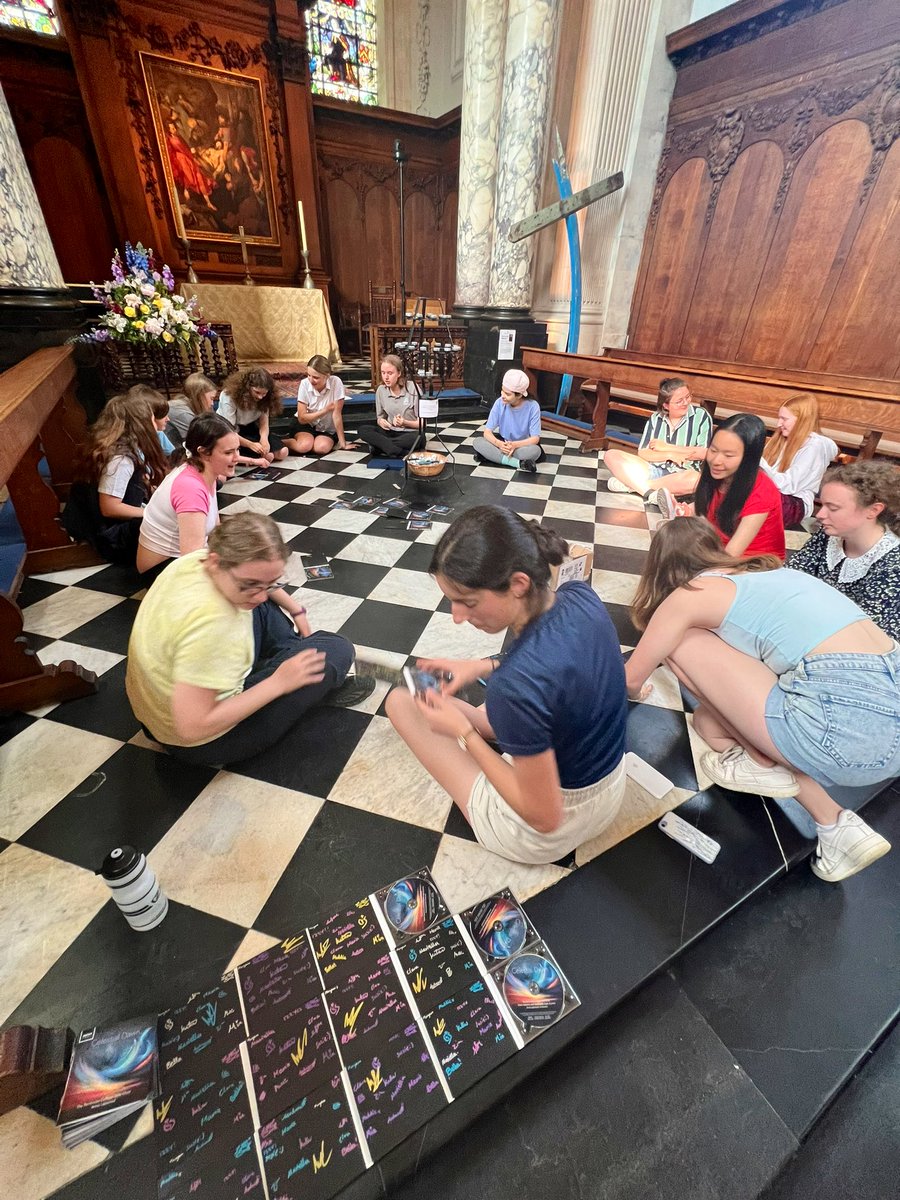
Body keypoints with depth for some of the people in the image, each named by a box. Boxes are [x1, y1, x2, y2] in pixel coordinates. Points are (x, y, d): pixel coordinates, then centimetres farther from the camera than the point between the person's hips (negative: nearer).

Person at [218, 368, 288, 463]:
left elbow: (264, 423, -12)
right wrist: (251, 444, -40)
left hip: (250, 429, 5)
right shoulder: (229, 396, -25)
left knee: (282, 452, -16)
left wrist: (264, 438, -35)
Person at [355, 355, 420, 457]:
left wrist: (405, 423, -26)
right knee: (362, 430, -19)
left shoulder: (413, 389, -12)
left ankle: (381, 444, -23)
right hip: (390, 432, 4)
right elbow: (380, 416, 12)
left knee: (419, 437, -38)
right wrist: (381, 421, -13)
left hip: (409, 433, -4)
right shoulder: (381, 390, 0)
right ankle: (400, 452, -32)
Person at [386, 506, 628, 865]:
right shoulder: (582, 596, -18)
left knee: (400, 699, 5)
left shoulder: (515, 687, -40)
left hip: (545, 837, -6)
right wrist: (487, 666, -7)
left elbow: (545, 817, -26)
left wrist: (463, 732, -21)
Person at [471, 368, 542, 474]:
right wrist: (499, 444, -37)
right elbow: (487, 432, -16)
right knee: (477, 442, -25)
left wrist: (514, 445, -39)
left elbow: (535, 438, -21)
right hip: (503, 443, 2)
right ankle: (519, 463, -31)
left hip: (521, 445, -2)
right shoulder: (499, 403, -14)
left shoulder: (533, 406, -20)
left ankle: (493, 455, -24)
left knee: (535, 450, -36)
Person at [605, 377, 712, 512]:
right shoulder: (656, 418, 4)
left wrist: (666, 447, -9)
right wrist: (670, 455, -17)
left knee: (697, 479, -40)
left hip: (682, 475, -2)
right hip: (653, 469, 3)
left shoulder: (701, 415, -3)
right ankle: (653, 494, -32)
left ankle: (630, 483, -28)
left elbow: (705, 453, -10)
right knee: (611, 455, -15)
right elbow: (642, 453, -2)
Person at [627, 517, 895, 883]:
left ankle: (762, 763, 12)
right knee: (708, 722, 18)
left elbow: (631, 679, 10)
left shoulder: (689, 594, -1)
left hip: (849, 721, -8)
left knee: (681, 641, -1)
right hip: (889, 706, 8)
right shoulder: (760, 572, 21)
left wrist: (636, 693, 33)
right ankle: (835, 824, 13)